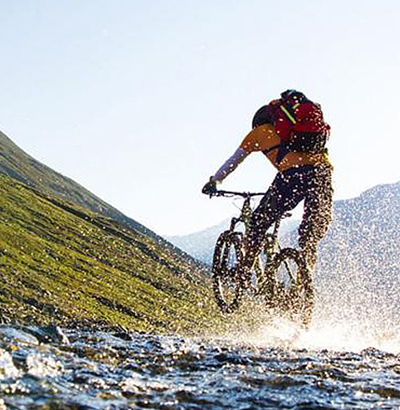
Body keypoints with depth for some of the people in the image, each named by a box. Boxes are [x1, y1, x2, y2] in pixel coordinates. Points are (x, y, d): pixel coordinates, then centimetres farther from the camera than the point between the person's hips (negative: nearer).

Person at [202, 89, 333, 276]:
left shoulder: (259, 131, 25)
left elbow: (233, 161, 33)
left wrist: (213, 182, 47)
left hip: (293, 172, -4)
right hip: (323, 169, 4)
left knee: (259, 223, 13)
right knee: (312, 233, 16)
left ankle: (245, 270, 13)